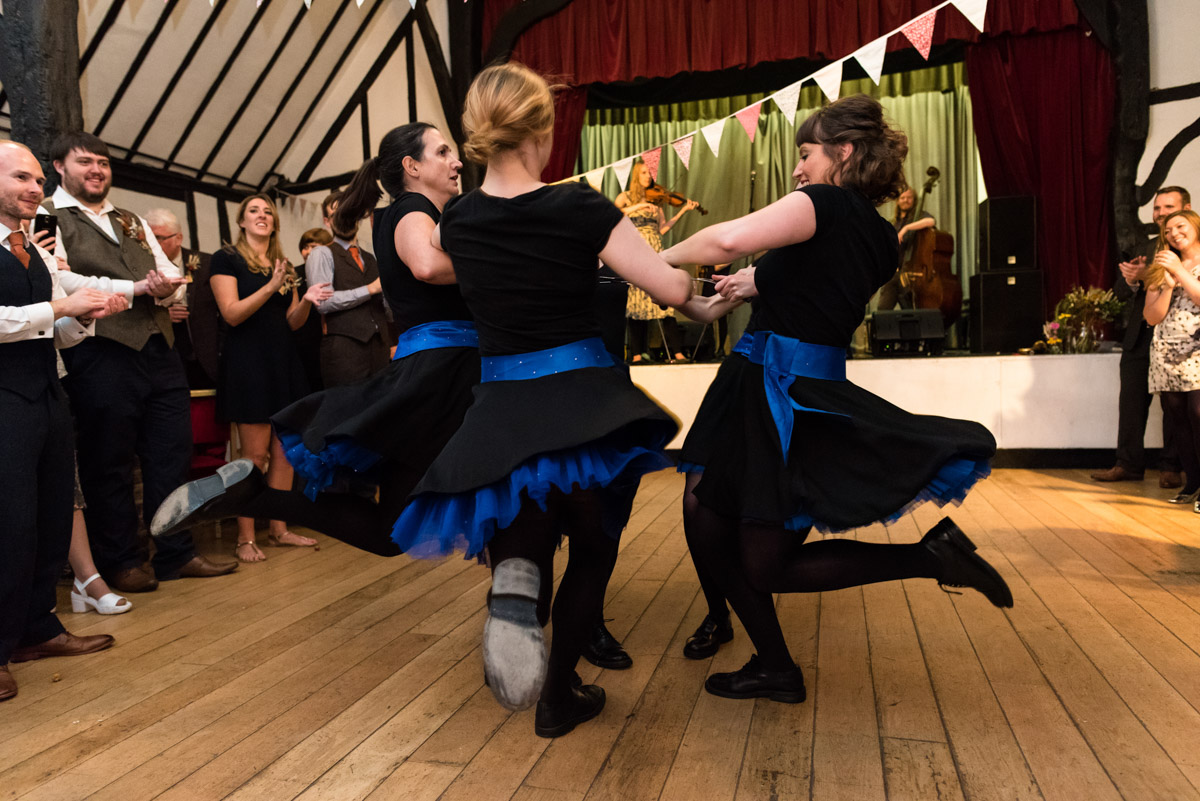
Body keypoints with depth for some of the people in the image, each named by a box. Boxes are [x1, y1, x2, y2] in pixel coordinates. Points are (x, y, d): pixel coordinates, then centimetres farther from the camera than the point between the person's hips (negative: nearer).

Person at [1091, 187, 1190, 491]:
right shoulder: (1148, 246, 17)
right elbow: (1120, 291, 12)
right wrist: (1131, 280, -9)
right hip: (1139, 337, 6)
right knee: (1131, 400, 7)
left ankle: (1171, 468, 14)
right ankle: (1129, 464, 15)